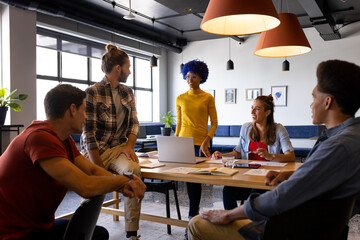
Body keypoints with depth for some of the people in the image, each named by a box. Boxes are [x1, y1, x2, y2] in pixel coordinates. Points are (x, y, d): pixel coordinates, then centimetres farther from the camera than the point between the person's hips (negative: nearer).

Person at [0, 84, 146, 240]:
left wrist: (122, 186, -12)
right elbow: (86, 187, -32)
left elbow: (92, 170, 7)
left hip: (42, 226, 10)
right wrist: (124, 179, -15)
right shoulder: (40, 138, -28)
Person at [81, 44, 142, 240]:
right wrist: (99, 169, -16)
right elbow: (88, 133, -11)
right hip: (95, 150, -3)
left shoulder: (127, 92, 13)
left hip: (119, 149, 3)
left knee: (133, 170, -29)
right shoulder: (92, 93, -6)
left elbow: (134, 123, 15)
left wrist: (129, 145, -6)